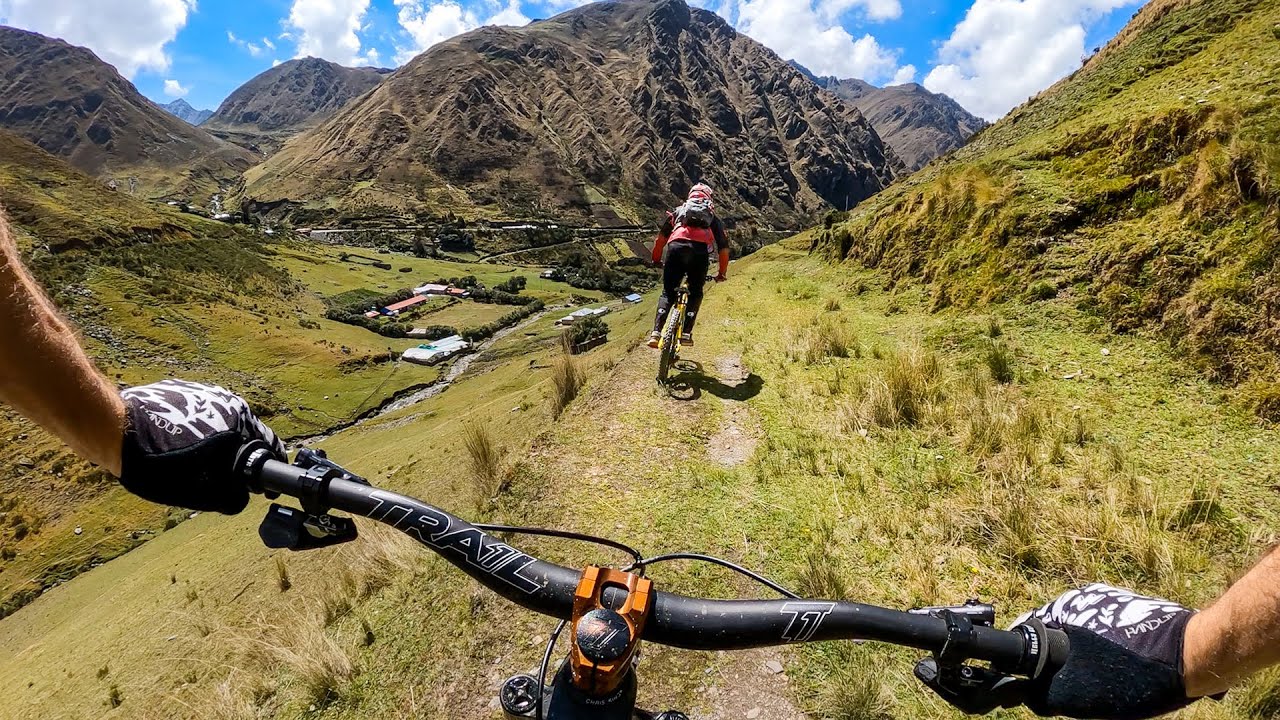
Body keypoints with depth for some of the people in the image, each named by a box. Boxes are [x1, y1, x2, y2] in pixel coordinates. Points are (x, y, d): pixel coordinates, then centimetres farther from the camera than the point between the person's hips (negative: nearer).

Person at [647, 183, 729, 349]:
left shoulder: (678, 211, 32)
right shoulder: (713, 218, 32)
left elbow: (661, 238, 24)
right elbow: (724, 248, 28)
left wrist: (656, 259, 37)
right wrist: (722, 273, 39)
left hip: (675, 247, 0)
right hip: (700, 251, 0)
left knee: (668, 292, 14)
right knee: (696, 293, 20)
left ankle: (656, 332, -2)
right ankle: (686, 333, 6)